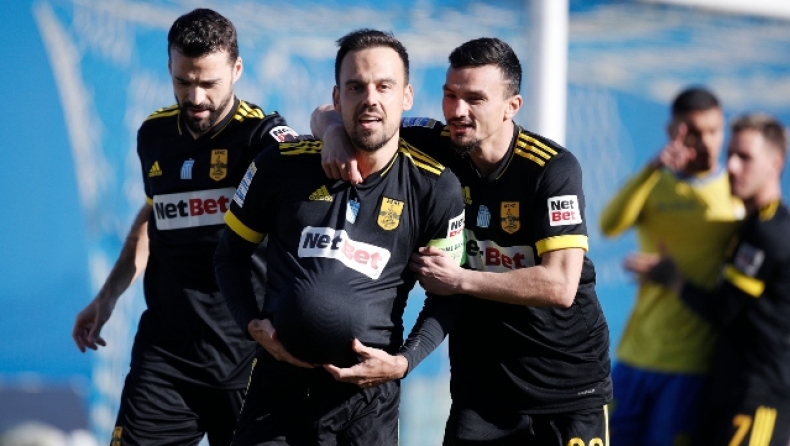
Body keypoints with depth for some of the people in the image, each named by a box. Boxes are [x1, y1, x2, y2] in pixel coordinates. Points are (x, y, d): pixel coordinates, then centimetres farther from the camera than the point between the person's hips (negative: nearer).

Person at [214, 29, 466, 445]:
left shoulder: (435, 188, -2)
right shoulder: (284, 165, -2)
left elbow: (446, 296, 6)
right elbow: (231, 254, 10)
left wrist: (403, 362, -9)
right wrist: (255, 325, -5)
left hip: (369, 389, 0)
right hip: (280, 379, 0)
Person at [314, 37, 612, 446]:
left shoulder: (553, 168, -16)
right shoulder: (437, 147, -4)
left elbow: (560, 285, -23)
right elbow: (327, 117, 4)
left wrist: (458, 280, -22)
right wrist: (335, 135, -20)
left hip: (568, 378, -3)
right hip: (481, 377, 3)